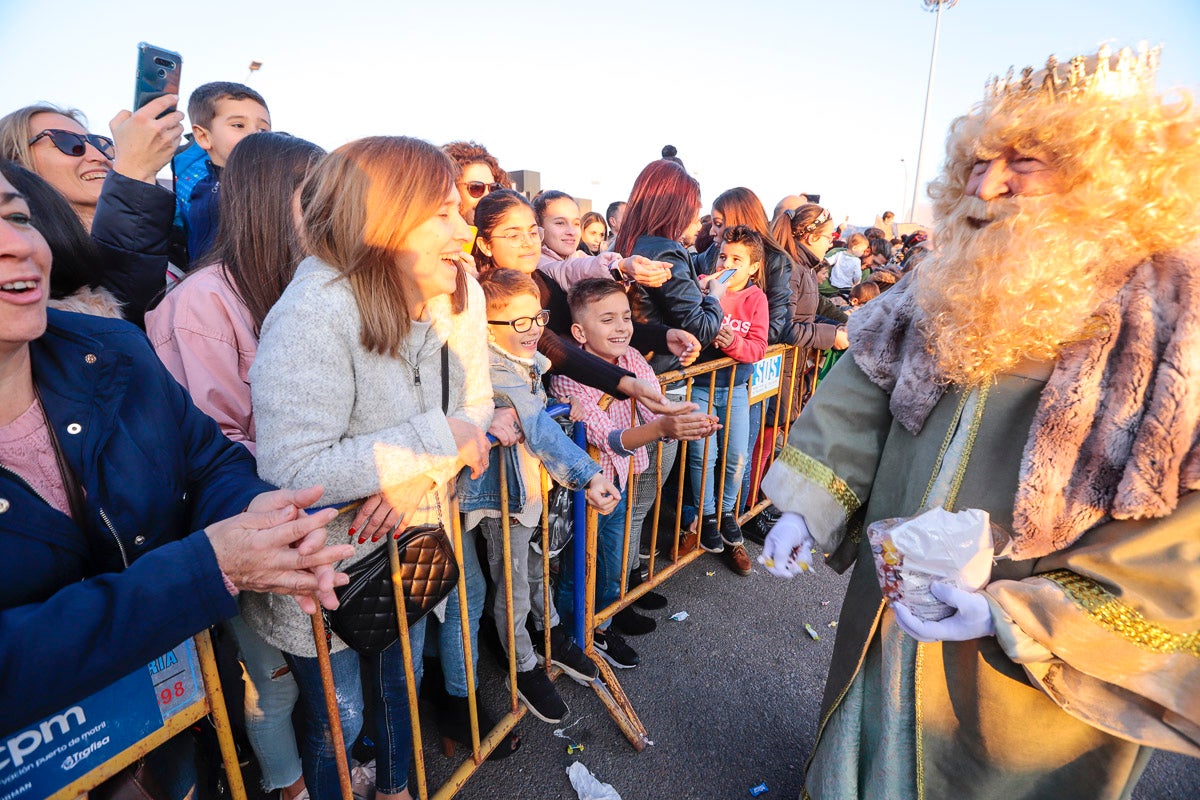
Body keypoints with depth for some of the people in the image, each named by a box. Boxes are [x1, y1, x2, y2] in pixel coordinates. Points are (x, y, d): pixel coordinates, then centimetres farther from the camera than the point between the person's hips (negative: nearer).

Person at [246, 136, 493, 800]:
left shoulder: (460, 293, -9)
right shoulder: (314, 313, -30)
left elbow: (476, 404, -3)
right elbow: (292, 471, -35)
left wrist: (425, 475, -21)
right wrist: (436, 437, -31)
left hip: (412, 544, 6)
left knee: (400, 686, 30)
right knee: (337, 720, 20)